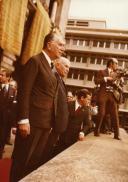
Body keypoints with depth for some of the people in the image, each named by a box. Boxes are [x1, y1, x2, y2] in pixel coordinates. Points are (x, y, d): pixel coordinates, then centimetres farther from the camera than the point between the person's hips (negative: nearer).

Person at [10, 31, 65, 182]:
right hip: (32, 121, -8)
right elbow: (23, 92, -14)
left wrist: (51, 121, 14)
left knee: (35, 161, 13)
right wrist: (23, 120, -20)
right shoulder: (35, 61, -7)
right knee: (21, 161, 3)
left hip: (45, 123, 8)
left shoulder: (49, 66, 18)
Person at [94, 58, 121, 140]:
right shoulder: (102, 72, 9)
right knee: (101, 113, -6)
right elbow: (96, 81, -3)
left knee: (115, 115, -4)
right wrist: (106, 78, -11)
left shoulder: (116, 74, 22)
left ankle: (116, 134, -3)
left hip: (112, 96, 4)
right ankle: (97, 131, 6)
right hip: (103, 95, -4)